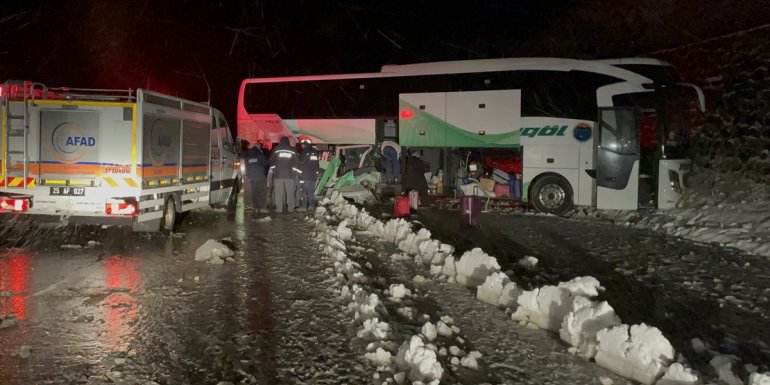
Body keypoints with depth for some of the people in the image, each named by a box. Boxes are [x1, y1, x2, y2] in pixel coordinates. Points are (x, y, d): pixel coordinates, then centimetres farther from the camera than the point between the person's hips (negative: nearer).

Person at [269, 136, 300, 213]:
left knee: (278, 192, 2)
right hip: (289, 175, 1)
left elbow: (271, 161, 3)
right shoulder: (293, 150, 5)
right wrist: (297, 172, 13)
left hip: (278, 174, -1)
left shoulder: (276, 149, 3)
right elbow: (296, 163, 4)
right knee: (290, 192, 6)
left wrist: (272, 169, 17)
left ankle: (279, 208, 0)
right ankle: (291, 208, 5)